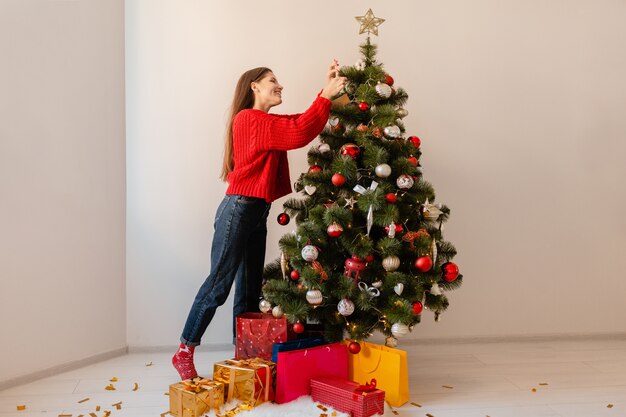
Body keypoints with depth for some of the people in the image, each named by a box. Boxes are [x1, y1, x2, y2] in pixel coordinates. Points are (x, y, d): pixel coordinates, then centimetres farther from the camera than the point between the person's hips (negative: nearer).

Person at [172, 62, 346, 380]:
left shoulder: (267, 123, 17)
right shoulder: (248, 118, -10)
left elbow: (304, 125, 10)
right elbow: (300, 134, -20)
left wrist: (327, 90, 3)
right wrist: (326, 95, -14)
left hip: (257, 213, 9)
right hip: (238, 210, -9)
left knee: (249, 290, 10)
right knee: (219, 284, -3)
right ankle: (184, 352, 11)